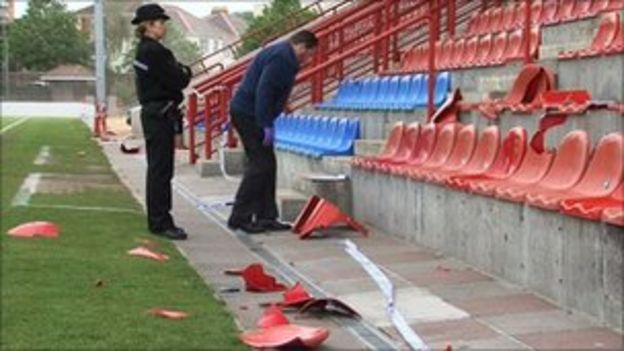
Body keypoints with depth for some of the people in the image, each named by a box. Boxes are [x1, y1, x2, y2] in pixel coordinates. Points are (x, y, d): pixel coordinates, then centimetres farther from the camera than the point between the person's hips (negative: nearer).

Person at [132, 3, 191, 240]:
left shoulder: (145, 50, 15)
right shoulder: (154, 51, -17)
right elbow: (176, 81, -18)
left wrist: (180, 72, 2)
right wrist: (186, 72, 0)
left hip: (153, 114, 10)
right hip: (160, 115, -10)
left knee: (158, 169, 14)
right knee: (161, 170, -6)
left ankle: (158, 220, 21)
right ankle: (161, 222, -2)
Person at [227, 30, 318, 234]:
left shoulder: (282, 55, 17)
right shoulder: (281, 58, -16)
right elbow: (263, 91, -24)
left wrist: (267, 123, 13)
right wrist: (266, 125, -22)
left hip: (247, 113, 11)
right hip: (249, 115, -11)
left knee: (266, 165, 11)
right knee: (260, 165, -9)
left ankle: (266, 217, 14)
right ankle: (239, 217, -5)